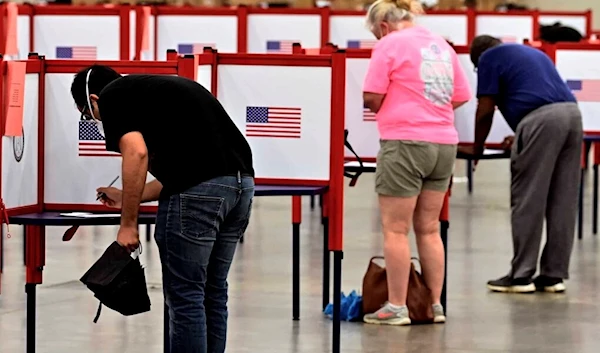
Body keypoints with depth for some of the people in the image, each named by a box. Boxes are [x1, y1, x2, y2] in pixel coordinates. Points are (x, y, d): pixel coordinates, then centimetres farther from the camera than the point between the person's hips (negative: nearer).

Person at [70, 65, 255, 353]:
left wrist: (128, 224, -6)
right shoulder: (156, 89, 31)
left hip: (199, 190, -9)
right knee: (211, 293, 17)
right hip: (239, 182, 9)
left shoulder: (113, 96, 6)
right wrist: (126, 198, 45)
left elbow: (136, 153, -12)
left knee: (185, 296, 2)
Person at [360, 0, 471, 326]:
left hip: (404, 143, -7)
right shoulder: (442, 45, 13)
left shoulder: (390, 44, -6)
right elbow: (461, 96, 15)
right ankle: (435, 305, 16)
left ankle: (396, 307, 4)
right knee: (429, 229, 14)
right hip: (444, 143, 7)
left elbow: (371, 96, -10)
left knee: (395, 229, 1)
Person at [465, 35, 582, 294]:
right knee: (562, 203, 8)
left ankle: (521, 276, 1)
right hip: (572, 112, 7)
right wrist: (520, 138, 45)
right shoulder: (532, 53, 33)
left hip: (541, 119, -7)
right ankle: (554, 275, 11)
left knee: (527, 202, -1)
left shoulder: (489, 58, 11)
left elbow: (485, 110, 6)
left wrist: (477, 148, 19)